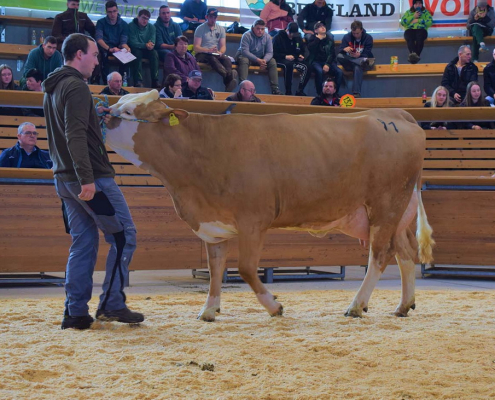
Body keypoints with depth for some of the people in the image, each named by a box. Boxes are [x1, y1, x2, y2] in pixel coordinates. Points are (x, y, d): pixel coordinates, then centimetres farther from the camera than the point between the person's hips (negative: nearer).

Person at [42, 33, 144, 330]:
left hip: (66, 180, 9)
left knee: (83, 244, 10)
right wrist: (86, 178, -26)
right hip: (93, 177, -9)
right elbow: (75, 136, -22)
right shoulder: (76, 87, -13)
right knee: (124, 235, -2)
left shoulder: (52, 89, 18)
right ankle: (112, 303, -4)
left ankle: (76, 313, 7)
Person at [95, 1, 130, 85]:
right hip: (104, 47, -2)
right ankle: (106, 81, -34)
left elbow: (123, 41, -3)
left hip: (117, 48, 2)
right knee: (104, 53, -37)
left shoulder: (124, 24, 5)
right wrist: (109, 49, -35)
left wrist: (126, 48, -30)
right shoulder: (101, 22, -1)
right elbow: (99, 38, -16)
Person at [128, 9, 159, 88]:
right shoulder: (131, 26, -6)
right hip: (135, 49, -3)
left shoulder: (151, 27, 7)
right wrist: (145, 45, -31)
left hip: (146, 50, 3)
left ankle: (155, 81, -33)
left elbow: (153, 40, -4)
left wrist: (150, 44, -30)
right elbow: (133, 43, -16)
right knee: (137, 53, -36)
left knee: (154, 53, -28)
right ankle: (138, 81, -42)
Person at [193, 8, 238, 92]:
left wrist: (220, 52, -17)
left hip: (216, 54, 3)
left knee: (227, 59, -29)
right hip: (202, 55, -3)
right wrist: (208, 50, -25)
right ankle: (228, 75, -65)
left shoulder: (221, 29, 15)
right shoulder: (200, 29, 1)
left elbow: (223, 46, 8)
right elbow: (196, 47, -7)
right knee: (212, 58, -38)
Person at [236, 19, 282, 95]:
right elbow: (244, 51, -26)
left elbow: (269, 52, -6)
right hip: (246, 56, -5)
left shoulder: (267, 37, -3)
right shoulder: (246, 36, -17)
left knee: (272, 61, -16)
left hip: (260, 59, 5)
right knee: (244, 60, -37)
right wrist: (258, 60, -34)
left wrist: (264, 60, -30)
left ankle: (275, 88, -20)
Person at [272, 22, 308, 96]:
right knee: (289, 64, -41)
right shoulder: (278, 37, -4)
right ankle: (288, 92, -37)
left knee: (306, 67, -24)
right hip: (280, 60, -5)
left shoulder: (298, 38, 13)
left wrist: (301, 55, 1)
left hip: (294, 60, 5)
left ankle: (300, 91, -20)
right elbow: (274, 54, -8)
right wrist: (285, 56, -21)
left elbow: (303, 51, 25)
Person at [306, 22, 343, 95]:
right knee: (319, 71, -37)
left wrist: (327, 64, -12)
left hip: (328, 62, 3)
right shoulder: (313, 38, 7)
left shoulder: (330, 39, 11)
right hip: (316, 61, -3)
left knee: (339, 72, -24)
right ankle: (320, 94, -29)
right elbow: (310, 48, -14)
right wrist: (318, 39, -11)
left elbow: (332, 54, 3)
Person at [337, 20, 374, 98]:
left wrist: (359, 55, -31)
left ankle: (356, 93, -51)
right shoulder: (347, 37, 4)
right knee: (339, 56, -31)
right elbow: (340, 51, -7)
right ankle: (364, 61, -48)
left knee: (357, 68, -40)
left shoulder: (368, 38, -1)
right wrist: (345, 49, -31)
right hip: (349, 63, 2)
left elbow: (367, 54, -9)